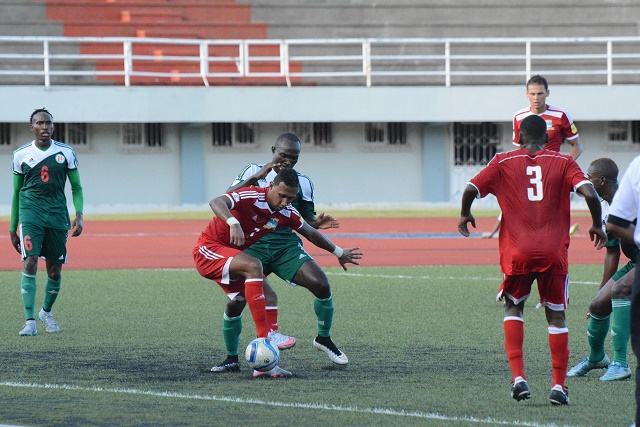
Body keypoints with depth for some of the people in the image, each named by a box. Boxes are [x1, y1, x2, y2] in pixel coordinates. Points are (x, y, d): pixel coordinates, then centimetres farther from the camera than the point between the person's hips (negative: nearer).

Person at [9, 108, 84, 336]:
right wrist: (12, 229, 12)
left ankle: (46, 312, 33)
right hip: (31, 214, -2)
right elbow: (16, 193, 12)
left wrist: (79, 216, -5)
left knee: (55, 271, 6)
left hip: (57, 215, 2)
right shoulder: (21, 155, 4)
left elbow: (76, 188, 11)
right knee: (30, 262, -18)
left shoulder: (65, 152, 4)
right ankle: (30, 322, -18)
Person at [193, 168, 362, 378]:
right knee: (254, 265, -32)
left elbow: (311, 234, 18)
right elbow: (216, 202, -40)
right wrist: (233, 223, -58)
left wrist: (339, 253, 29)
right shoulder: (251, 197, -24)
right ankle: (265, 335, -33)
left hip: (229, 258, 8)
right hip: (208, 250, -8)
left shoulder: (286, 213, -1)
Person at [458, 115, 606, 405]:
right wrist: (597, 226, 9)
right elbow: (590, 194, -7)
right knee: (555, 314, 11)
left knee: (513, 306, 18)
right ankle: (558, 385, 4)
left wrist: (465, 215, 18)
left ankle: (518, 376, 1)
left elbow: (471, 190, -2)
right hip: (554, 252, 0)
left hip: (517, 253, 0)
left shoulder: (503, 162, 6)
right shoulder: (563, 163, 6)